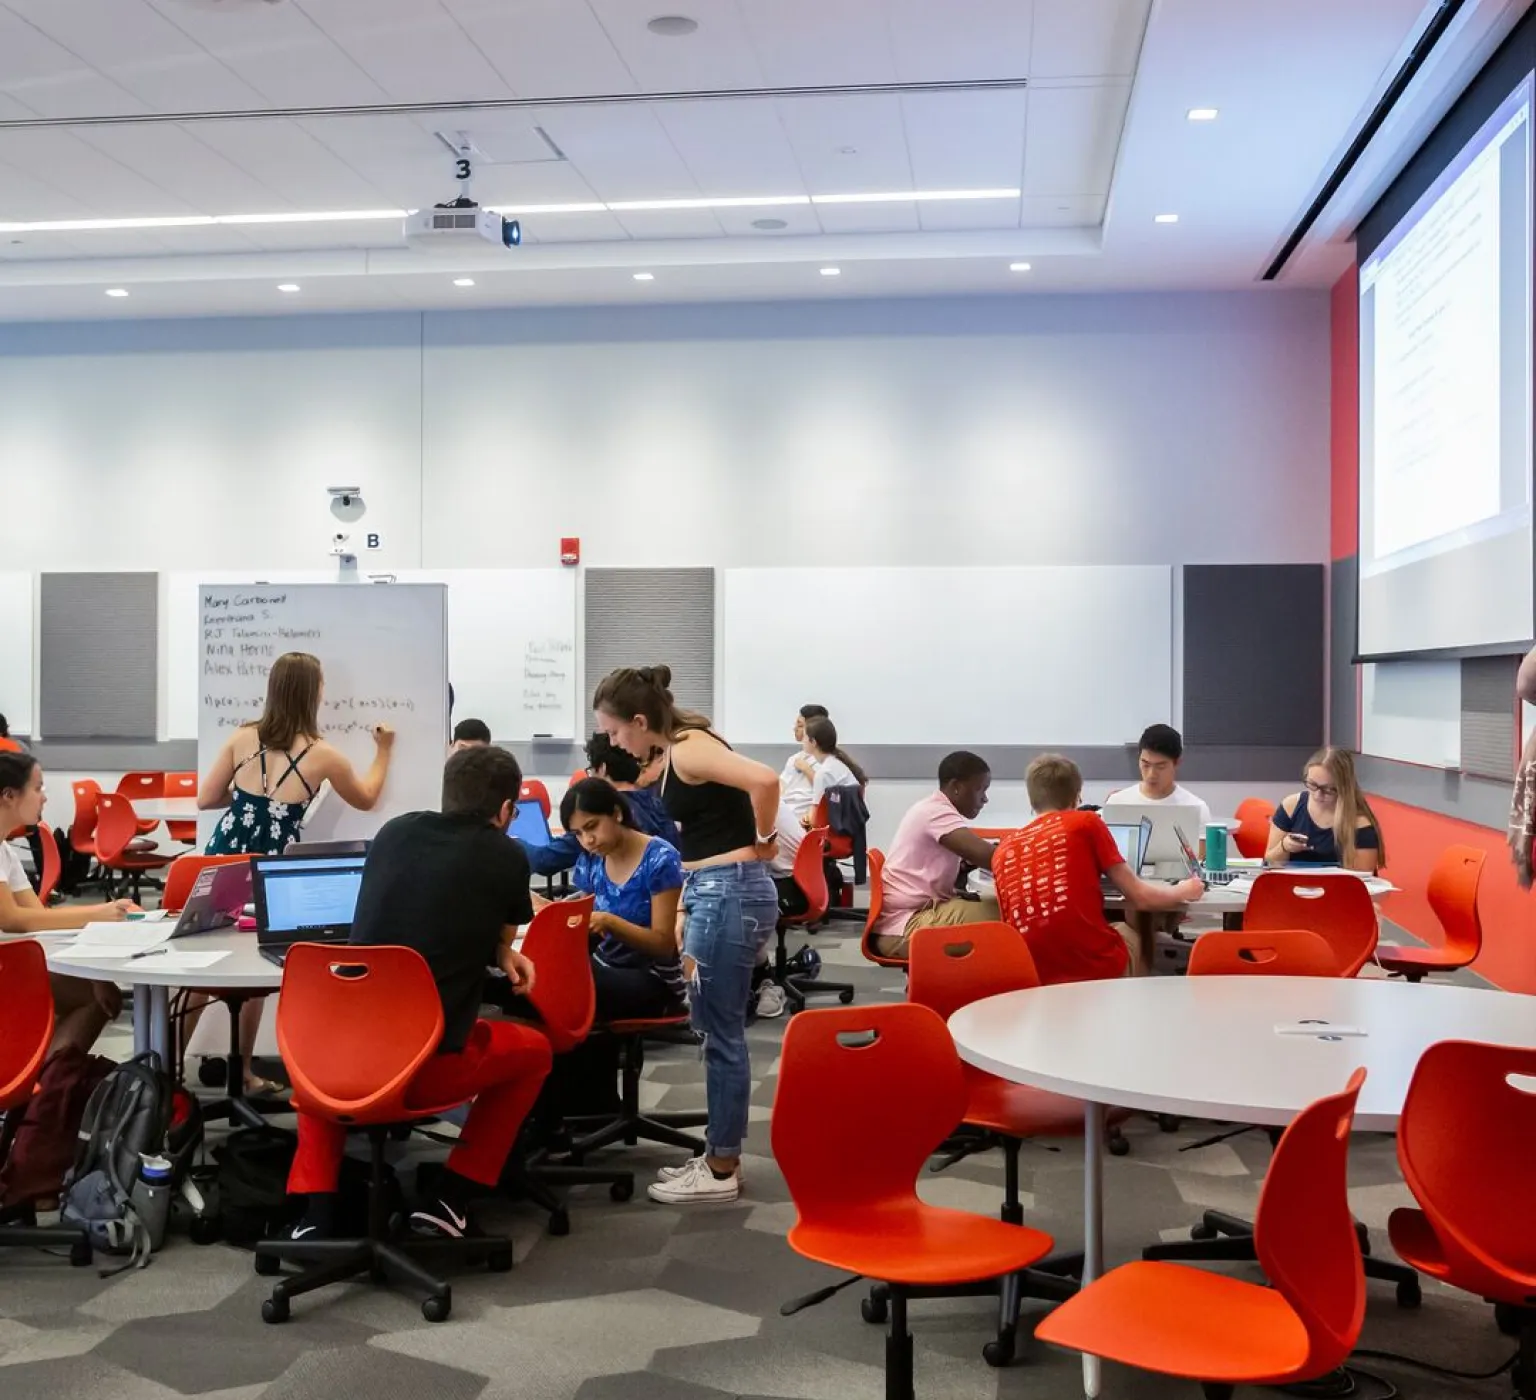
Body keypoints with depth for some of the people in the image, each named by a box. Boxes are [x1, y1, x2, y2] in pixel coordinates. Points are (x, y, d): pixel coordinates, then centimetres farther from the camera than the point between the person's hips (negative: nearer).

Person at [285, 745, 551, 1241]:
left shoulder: (394, 831, 11)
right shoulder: (508, 857, 1)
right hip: (429, 1066, -3)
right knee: (533, 1051, 25)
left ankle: (316, 1211, 22)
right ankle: (450, 1203, 16)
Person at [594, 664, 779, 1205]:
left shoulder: (688, 749, -15)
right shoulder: (678, 751, 13)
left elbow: (765, 780, -30)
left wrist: (764, 839, -14)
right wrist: (686, 915, 17)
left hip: (729, 894, -10)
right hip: (714, 893, 10)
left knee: (722, 1034, -1)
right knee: (718, 1031, 15)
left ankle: (722, 1171, 9)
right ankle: (719, 1155, 25)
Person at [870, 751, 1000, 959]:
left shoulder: (933, 810, 16)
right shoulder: (937, 813, -16)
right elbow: (984, 855, -27)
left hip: (920, 913, 11)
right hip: (904, 928, -11)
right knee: (1002, 915, -24)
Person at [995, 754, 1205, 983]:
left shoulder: (1003, 850, 12)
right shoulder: (1086, 823, 3)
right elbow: (1139, 897, 5)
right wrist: (1184, 891, 25)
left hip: (1033, 977, 4)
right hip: (1095, 968, -4)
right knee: (1128, 932, 31)